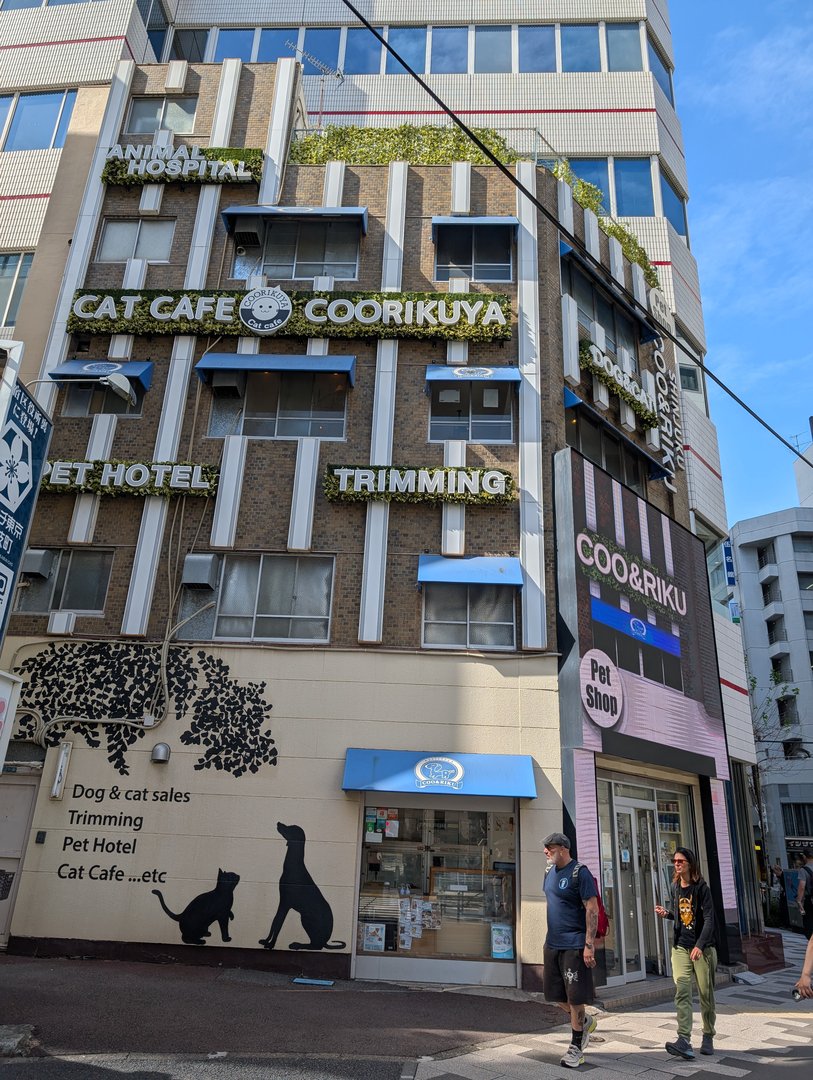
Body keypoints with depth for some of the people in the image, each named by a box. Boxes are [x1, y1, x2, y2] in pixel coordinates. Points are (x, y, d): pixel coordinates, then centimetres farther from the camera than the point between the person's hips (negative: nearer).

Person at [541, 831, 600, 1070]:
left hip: (574, 945, -8)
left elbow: (592, 909, -17)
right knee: (554, 995, 13)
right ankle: (585, 1022, 36)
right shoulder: (549, 872, 8)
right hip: (552, 943, 8)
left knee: (574, 997, 3)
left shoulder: (580, 873, -15)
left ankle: (576, 1047, 21)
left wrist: (589, 945, -20)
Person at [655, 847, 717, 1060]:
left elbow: (709, 919, -16)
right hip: (680, 947, 4)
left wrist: (699, 945, -26)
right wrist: (666, 913, 0)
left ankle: (708, 1037, 26)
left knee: (706, 994, 7)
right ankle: (684, 1041, -17)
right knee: (681, 991, -10)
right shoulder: (675, 887, 8)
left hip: (703, 948, -4)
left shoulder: (701, 888, -10)